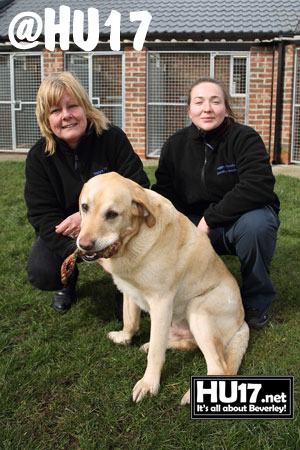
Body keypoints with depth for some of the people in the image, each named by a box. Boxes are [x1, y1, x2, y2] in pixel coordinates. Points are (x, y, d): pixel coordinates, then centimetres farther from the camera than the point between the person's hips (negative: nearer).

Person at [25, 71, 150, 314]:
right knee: (41, 274, -25)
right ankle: (68, 279, 15)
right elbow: (42, 214, -16)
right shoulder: (39, 157, -12)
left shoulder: (112, 138, -15)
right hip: (64, 228, 1)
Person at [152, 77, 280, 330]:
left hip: (241, 217, -3)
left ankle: (256, 301, -10)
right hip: (196, 223, 3)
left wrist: (211, 218, -28)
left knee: (256, 224, -38)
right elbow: (164, 193, 3)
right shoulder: (175, 146, 0)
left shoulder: (245, 139, -13)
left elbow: (259, 187, -28)